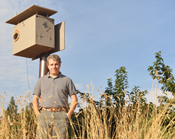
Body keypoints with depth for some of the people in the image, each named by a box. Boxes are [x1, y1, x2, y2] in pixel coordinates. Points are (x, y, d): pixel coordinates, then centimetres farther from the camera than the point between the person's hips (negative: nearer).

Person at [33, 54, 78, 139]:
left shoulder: (67, 80, 10)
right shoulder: (41, 80, 16)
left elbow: (74, 99, 9)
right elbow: (35, 99, 17)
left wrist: (69, 114, -1)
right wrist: (37, 114, 3)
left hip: (60, 116, -1)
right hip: (45, 115, 2)